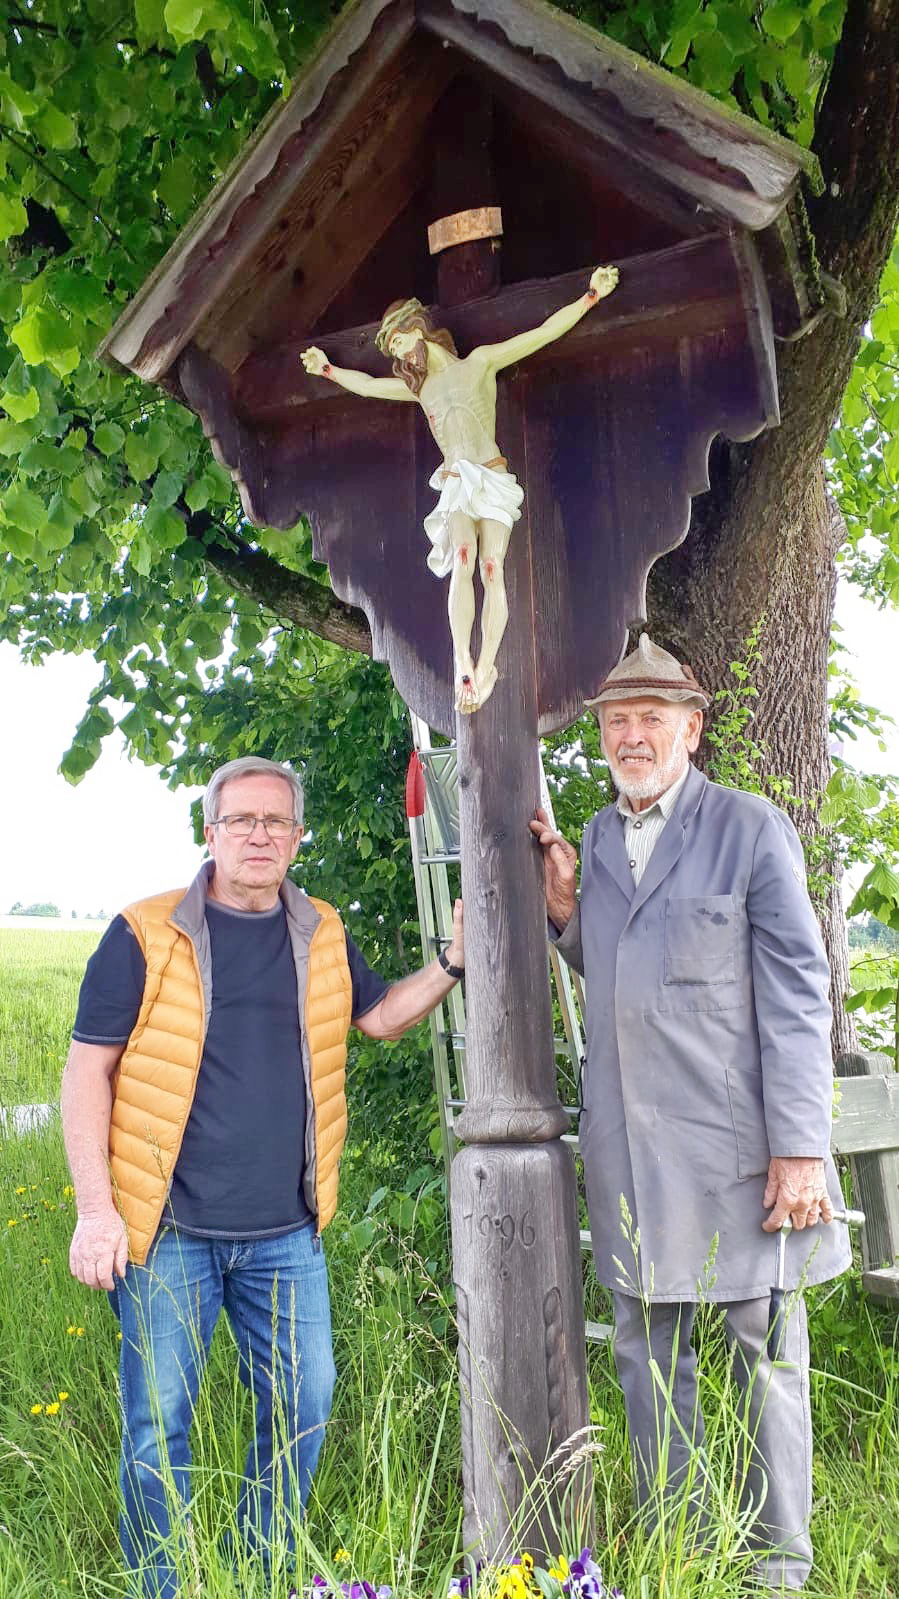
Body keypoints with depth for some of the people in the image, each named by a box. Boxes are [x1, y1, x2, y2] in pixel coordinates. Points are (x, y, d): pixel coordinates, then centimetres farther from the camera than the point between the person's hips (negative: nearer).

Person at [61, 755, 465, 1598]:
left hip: (286, 1235, 4)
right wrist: (95, 1210, -11)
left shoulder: (323, 936, 8)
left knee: (301, 1407, 10)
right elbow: (87, 1072, -5)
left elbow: (379, 1015, 22)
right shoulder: (145, 936, -5)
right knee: (158, 1426, 4)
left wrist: (451, 962, 7)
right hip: (167, 1233, -4)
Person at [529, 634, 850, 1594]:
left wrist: (801, 1147, -14)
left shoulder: (751, 829, -5)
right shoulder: (595, 838, 11)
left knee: (765, 1351, 6)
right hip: (628, 1146, 6)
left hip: (731, 1143, -5)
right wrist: (561, 909, 0)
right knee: (646, 1355, 15)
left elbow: (797, 995, -9)